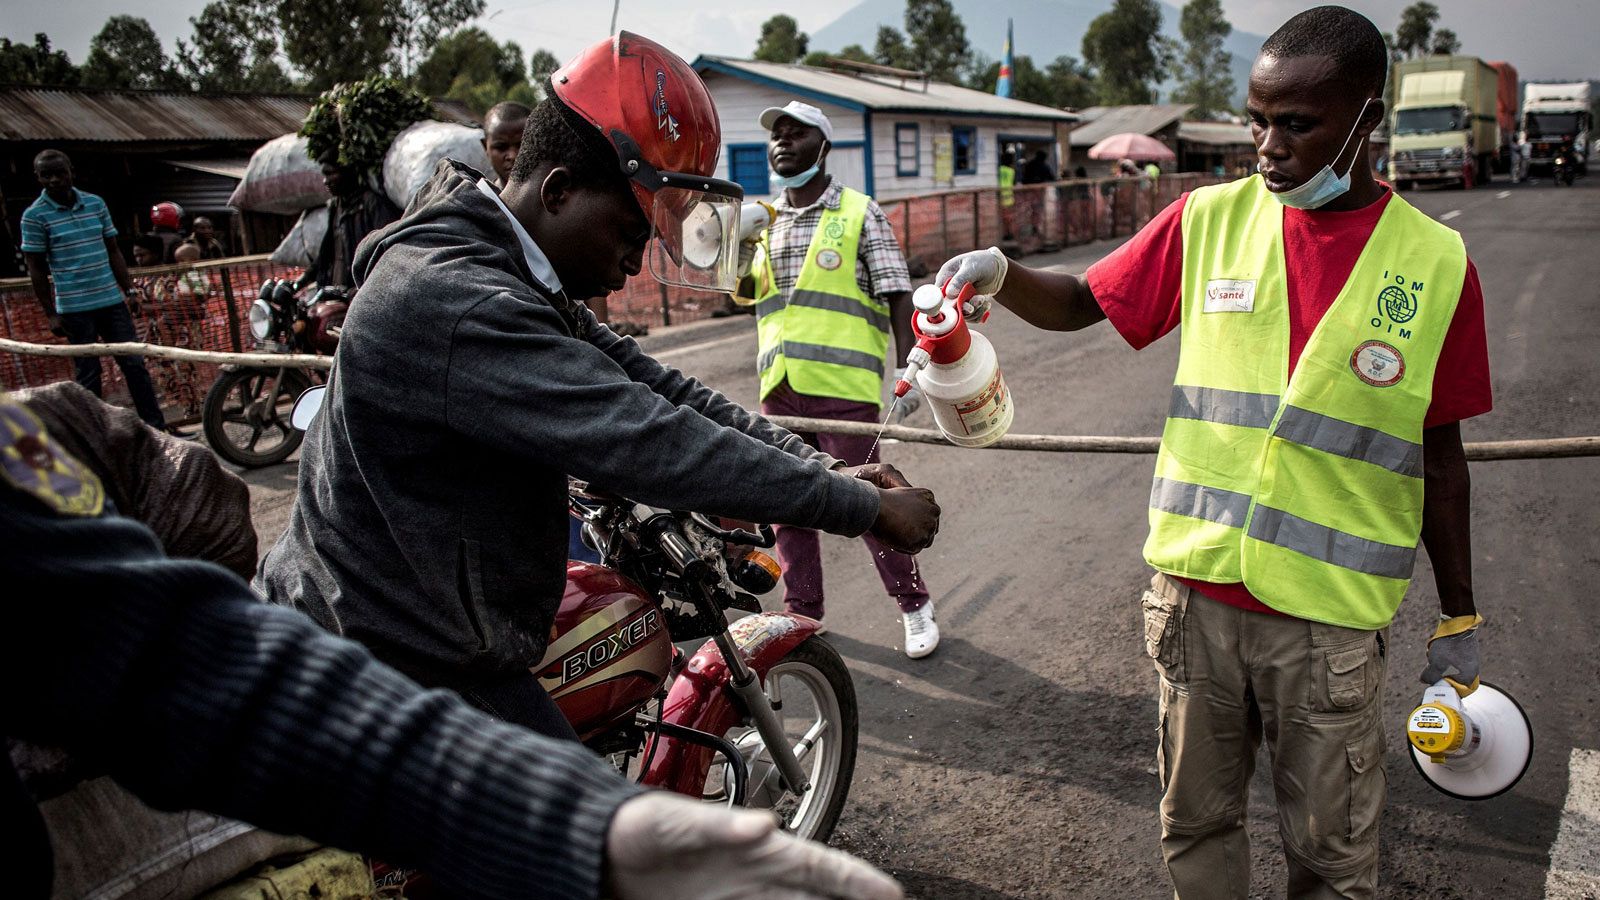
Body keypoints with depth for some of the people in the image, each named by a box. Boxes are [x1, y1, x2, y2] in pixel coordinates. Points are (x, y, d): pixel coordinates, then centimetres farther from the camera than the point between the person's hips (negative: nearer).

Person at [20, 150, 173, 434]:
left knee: (135, 364, 5)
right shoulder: (35, 215, -4)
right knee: (87, 375, 4)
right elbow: (36, 269, -2)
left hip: (112, 301, 4)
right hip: (74, 309, -4)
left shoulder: (96, 203, 7)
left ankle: (157, 428, 11)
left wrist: (129, 291, 8)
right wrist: (51, 314, -5)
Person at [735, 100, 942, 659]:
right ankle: (802, 612, 26)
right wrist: (738, 254, 1)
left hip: (842, 384, -5)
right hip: (779, 386, 5)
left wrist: (908, 371, -13)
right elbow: (746, 295, 20)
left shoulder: (860, 213, 1)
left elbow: (897, 296, -4)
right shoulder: (762, 217, 15)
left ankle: (914, 604, 18)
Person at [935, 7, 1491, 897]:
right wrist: (1000, 274, -15)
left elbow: (1439, 455, 2)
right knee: (1196, 824, 18)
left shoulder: (1435, 263, -3)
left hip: (1332, 617, -1)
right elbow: (1082, 301, 7)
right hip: (1196, 591, 2)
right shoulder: (1210, 221, 0)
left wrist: (1459, 619, 8)